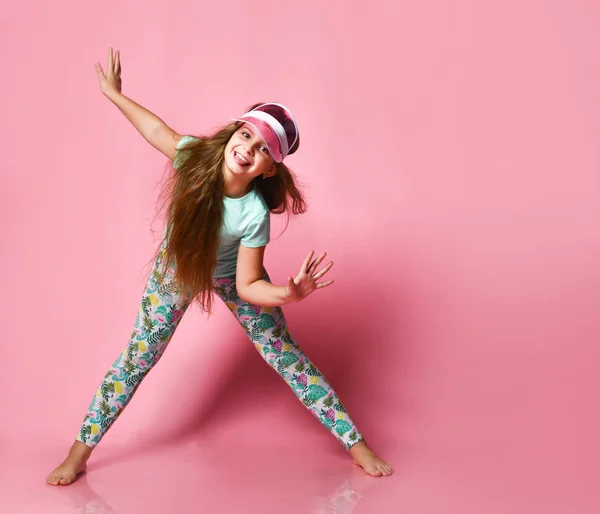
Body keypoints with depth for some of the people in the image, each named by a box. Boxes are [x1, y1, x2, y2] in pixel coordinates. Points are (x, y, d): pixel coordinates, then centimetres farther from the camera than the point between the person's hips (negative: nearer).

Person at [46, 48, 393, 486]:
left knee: (287, 356, 0)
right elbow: (155, 127, -7)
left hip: (230, 275, -2)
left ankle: (356, 444, 13)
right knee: (137, 358, 7)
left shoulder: (255, 214, -34)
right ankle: (81, 451, 25)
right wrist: (114, 94, 6)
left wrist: (287, 294, -48)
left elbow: (247, 285, -28)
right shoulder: (194, 154, -29)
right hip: (177, 266, 3)